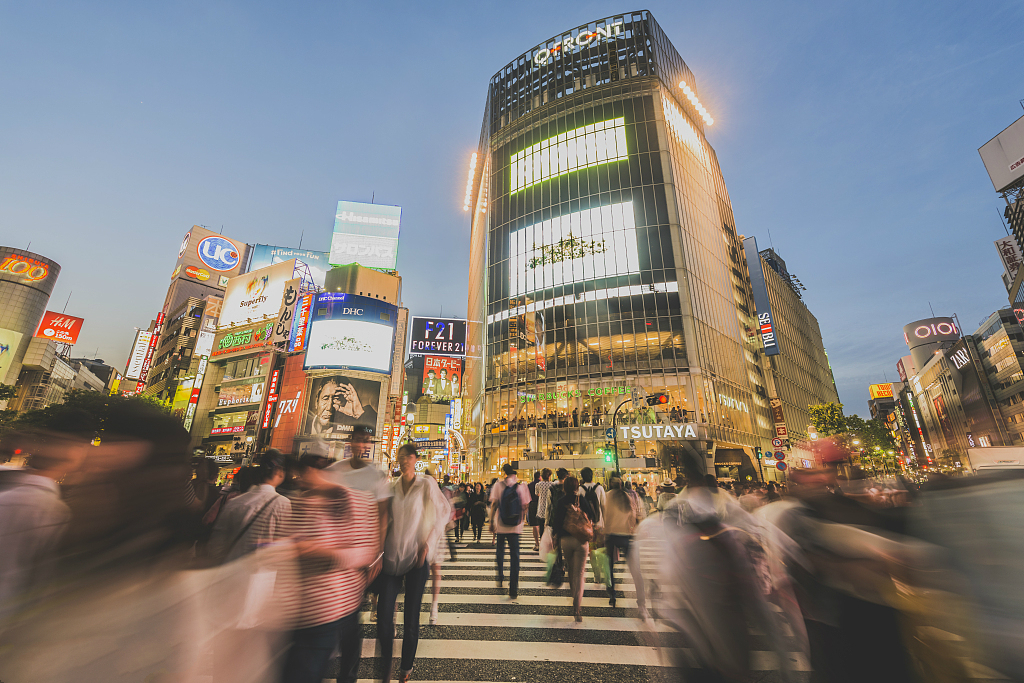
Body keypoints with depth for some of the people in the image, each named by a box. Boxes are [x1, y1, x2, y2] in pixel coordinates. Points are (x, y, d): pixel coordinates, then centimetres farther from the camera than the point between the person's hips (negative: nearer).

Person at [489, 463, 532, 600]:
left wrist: (491, 522, -2)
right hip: (515, 527, 0)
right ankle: (513, 590, 5)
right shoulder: (522, 487, -4)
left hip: (500, 526, 0)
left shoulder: (498, 486, -7)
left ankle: (500, 580, 34)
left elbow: (494, 505, -9)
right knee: (514, 555, 6)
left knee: (500, 552, 22)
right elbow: (526, 506, 1)